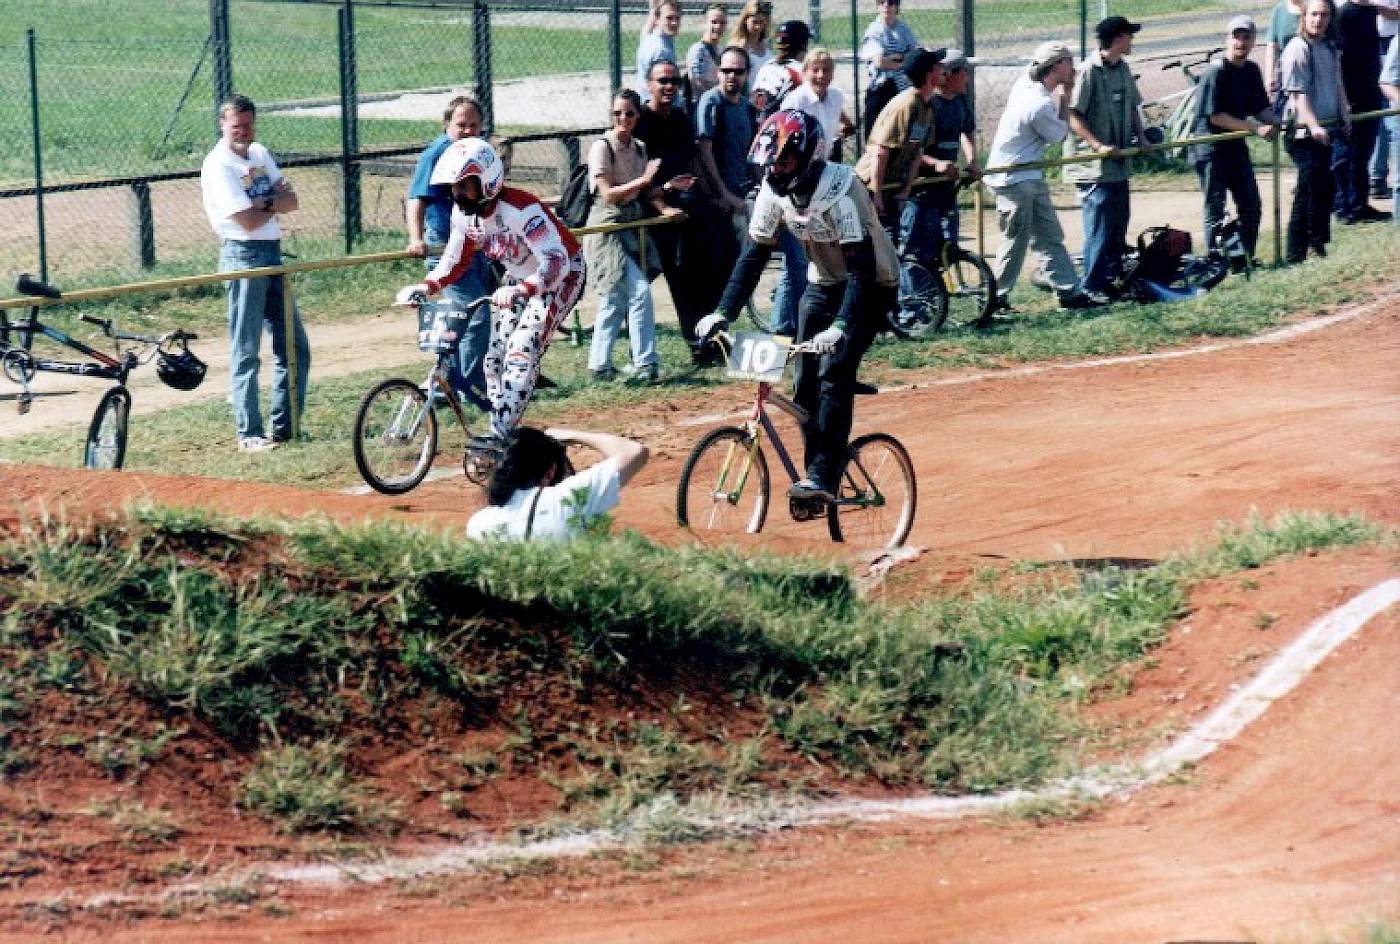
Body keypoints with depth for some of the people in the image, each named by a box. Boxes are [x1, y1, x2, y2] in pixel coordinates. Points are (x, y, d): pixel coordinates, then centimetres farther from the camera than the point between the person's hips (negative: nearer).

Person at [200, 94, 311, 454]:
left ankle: (285, 426, 20)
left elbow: (291, 200, 5)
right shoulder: (218, 165, -12)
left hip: (273, 254, 8)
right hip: (244, 256, -8)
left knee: (294, 346, 11)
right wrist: (276, 203, -2)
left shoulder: (260, 154, 13)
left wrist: (264, 202, -14)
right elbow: (248, 220, -18)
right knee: (246, 352, -4)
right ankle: (250, 434, -1)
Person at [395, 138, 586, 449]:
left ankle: (501, 434, -29)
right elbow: (455, 260, 4)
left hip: (562, 275, -8)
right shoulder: (464, 213, -10)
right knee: (495, 358, 1)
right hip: (520, 280, 8)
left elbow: (556, 262, -42)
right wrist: (427, 287, -15)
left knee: (522, 351, -23)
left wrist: (522, 290, -58)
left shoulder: (520, 210, -34)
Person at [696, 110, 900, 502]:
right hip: (824, 284, 7)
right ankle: (818, 475, 12)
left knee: (834, 371, -21)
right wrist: (722, 314, -17)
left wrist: (840, 327, -47)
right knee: (806, 382, 0)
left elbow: (862, 267, -36)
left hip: (871, 285, -7)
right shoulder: (774, 191, -11)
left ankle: (822, 478, -21)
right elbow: (753, 255, -6)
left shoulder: (839, 192, -31)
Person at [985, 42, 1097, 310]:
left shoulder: (1025, 84, -1)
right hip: (1014, 179, -10)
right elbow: (1060, 135, -10)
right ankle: (996, 296, 10)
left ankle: (1068, 290, 14)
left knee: (1051, 236, 11)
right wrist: (1065, 96, -7)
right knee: (1016, 241, 0)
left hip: (1031, 178, 10)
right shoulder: (1041, 105, -26)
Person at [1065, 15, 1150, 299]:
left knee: (1119, 224, 13)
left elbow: (1132, 106, 21)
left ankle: (1110, 280, 24)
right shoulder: (1088, 71, -15)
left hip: (1119, 163, 8)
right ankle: (1091, 286, -3)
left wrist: (1141, 137, 6)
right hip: (1093, 166, -8)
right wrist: (1098, 146, -23)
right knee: (1099, 228, -9)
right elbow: (1073, 116, -16)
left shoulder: (1123, 69, 10)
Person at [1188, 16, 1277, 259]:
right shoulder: (1216, 73, -17)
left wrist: (1277, 123, -9)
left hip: (1236, 145, 8)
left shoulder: (1252, 71, 7)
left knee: (1252, 208, 12)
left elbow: (1260, 108, 13)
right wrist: (1256, 128, -23)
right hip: (1211, 147, -8)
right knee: (1215, 211, -5)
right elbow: (1216, 116, -21)